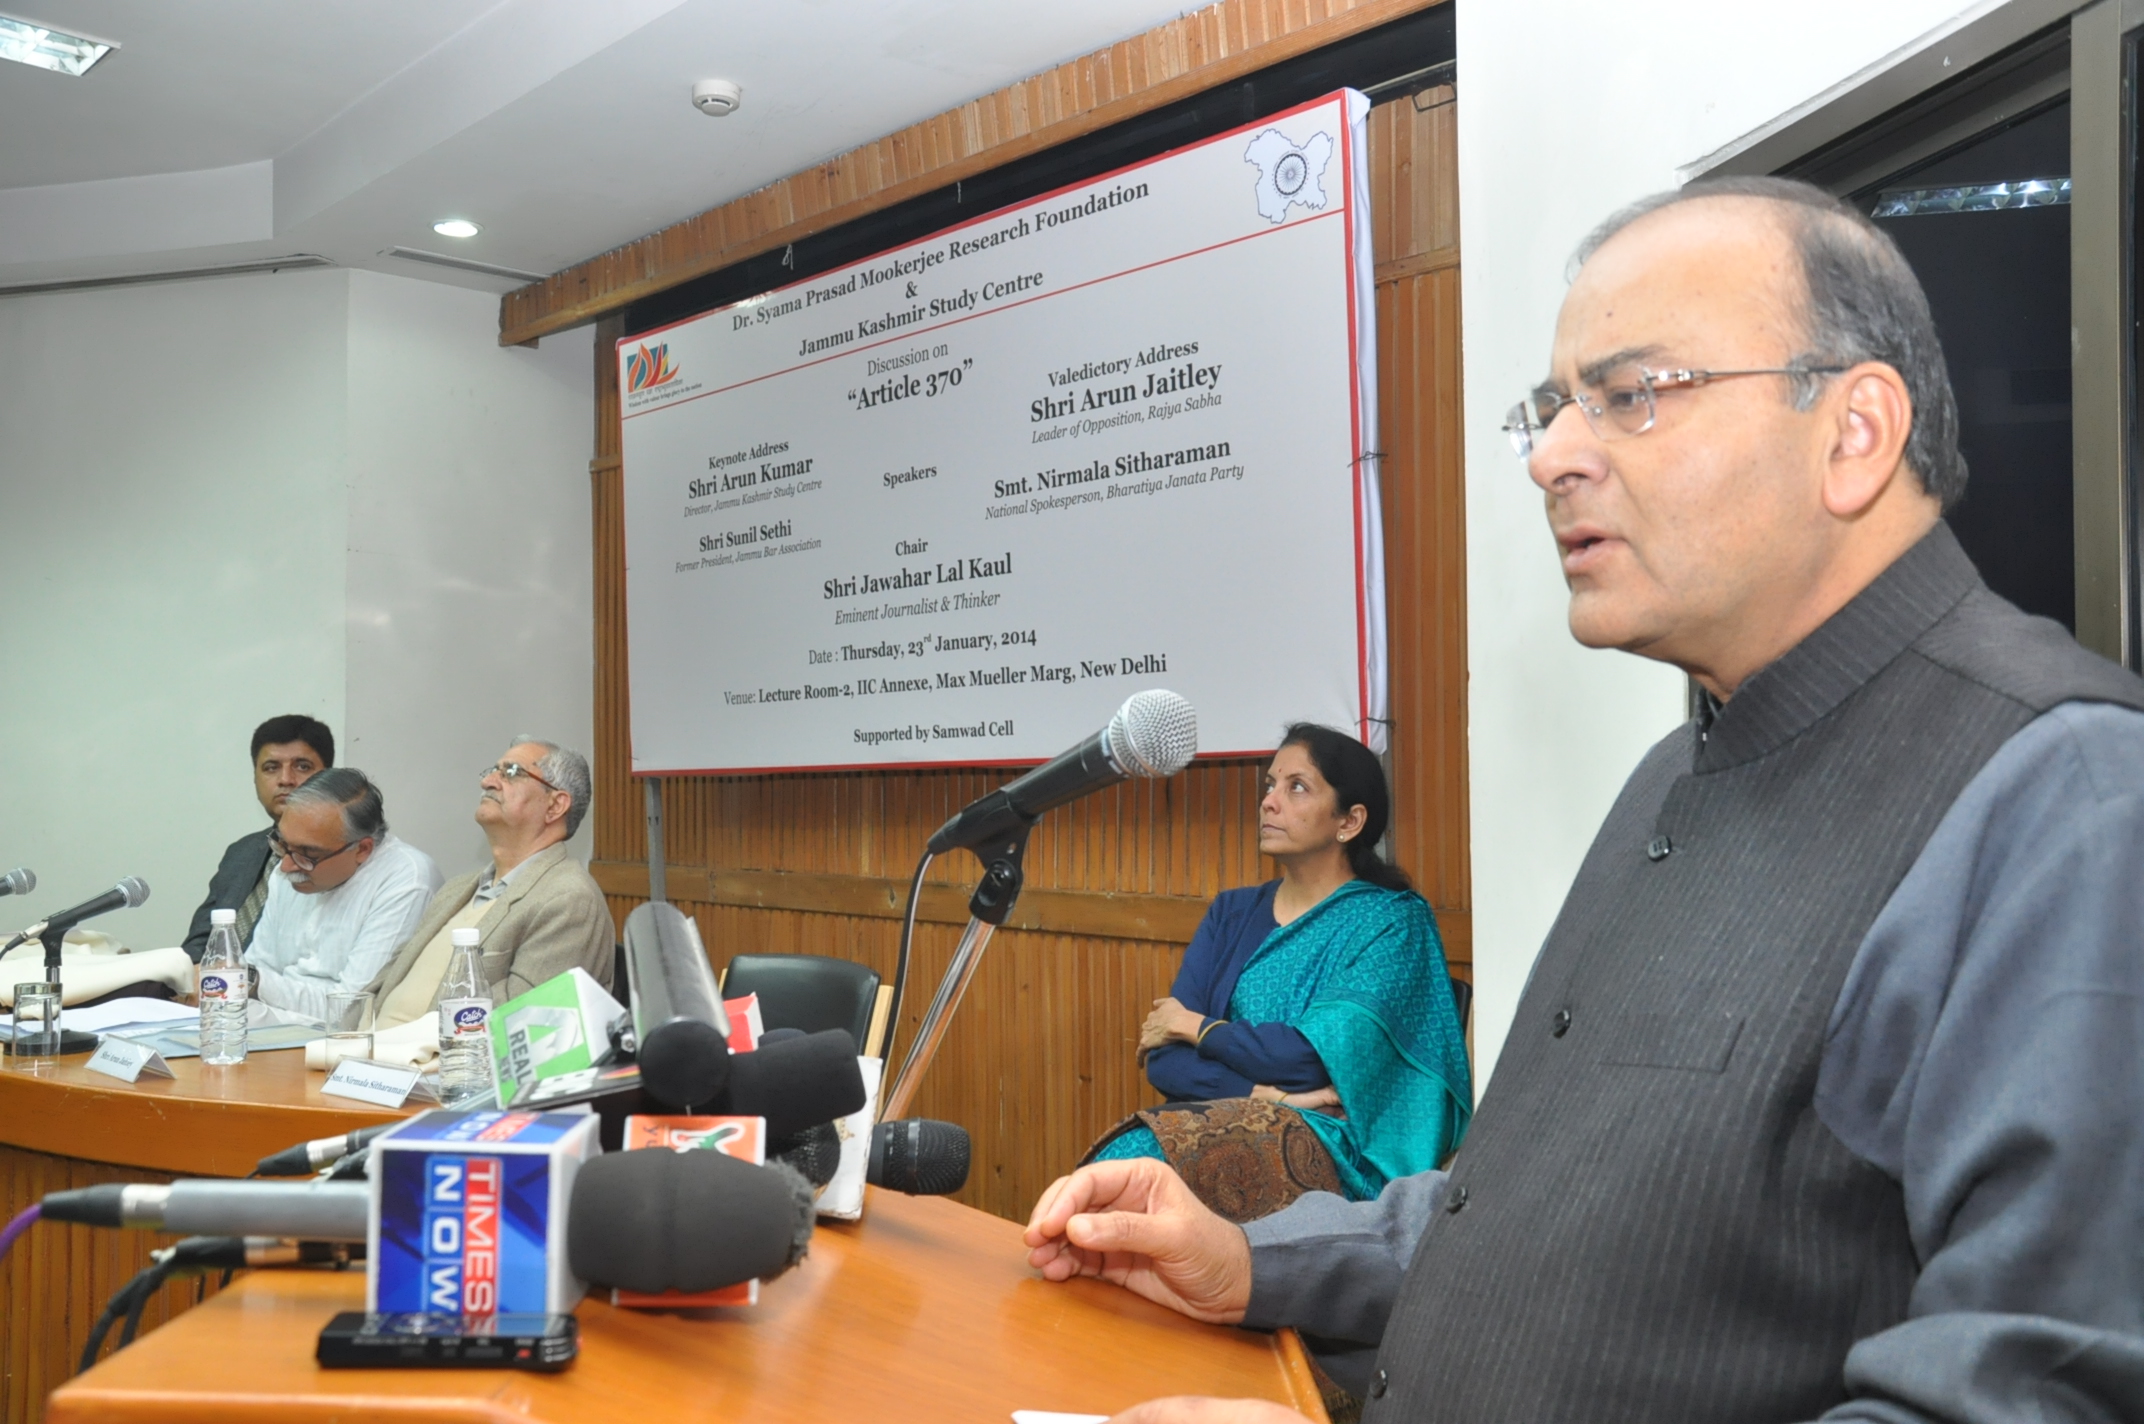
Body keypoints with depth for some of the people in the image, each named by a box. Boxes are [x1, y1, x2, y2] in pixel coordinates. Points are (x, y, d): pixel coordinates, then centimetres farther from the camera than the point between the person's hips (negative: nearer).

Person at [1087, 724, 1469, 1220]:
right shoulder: (1232, 913, 15)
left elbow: (1319, 1058, -14)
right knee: (1120, 1158, -30)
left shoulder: (1393, 922, -1)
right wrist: (1259, 1094, -14)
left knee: (1135, 1159, -31)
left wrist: (1195, 1027, 0)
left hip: (1335, 1150, -4)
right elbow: (1164, 1059, 5)